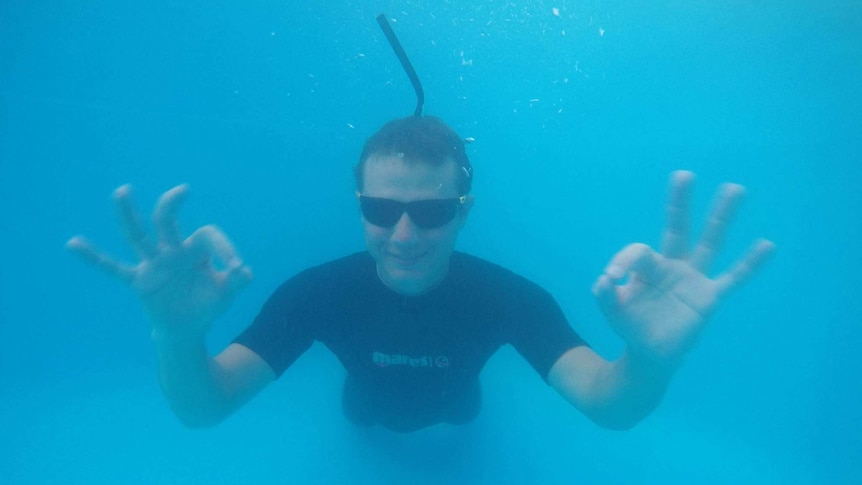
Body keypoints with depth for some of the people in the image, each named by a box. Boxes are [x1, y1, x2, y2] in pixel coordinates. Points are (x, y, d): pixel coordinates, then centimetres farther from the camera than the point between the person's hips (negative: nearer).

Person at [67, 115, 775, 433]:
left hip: (454, 419, 0)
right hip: (366, 419, 1)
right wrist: (179, 337, -61)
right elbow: (202, 409, -38)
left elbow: (610, 407, -45)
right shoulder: (321, 291, -36)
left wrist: (654, 361, -69)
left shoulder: (508, 296, -38)